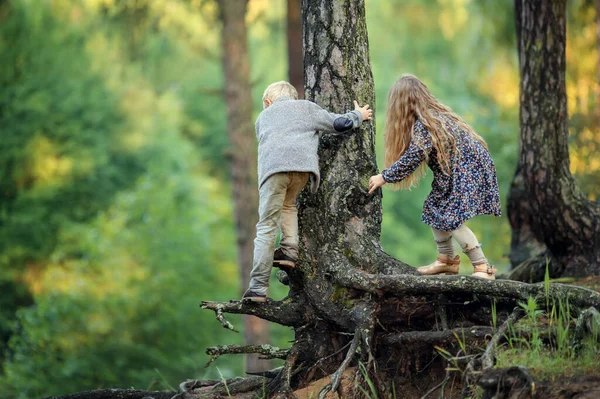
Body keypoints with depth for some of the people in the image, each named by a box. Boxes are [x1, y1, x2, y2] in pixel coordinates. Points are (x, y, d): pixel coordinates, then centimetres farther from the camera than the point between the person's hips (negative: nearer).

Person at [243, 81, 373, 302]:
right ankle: (289, 250, 10)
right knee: (288, 204, 31)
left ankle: (258, 288, -9)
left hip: (273, 167, -1)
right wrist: (358, 115, 44)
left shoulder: (263, 116, 36)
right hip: (304, 165, 1)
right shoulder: (307, 107, 31)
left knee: (266, 227, -2)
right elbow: (340, 124, 25)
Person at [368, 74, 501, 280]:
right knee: (436, 211, 11)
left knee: (452, 217, -14)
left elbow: (412, 158, -22)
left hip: (470, 170, -10)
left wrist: (384, 177, -13)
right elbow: (415, 156, 12)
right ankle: (447, 261, 20)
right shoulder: (435, 113, 10)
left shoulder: (423, 124, -19)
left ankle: (483, 268, -13)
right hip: (457, 171, 10)